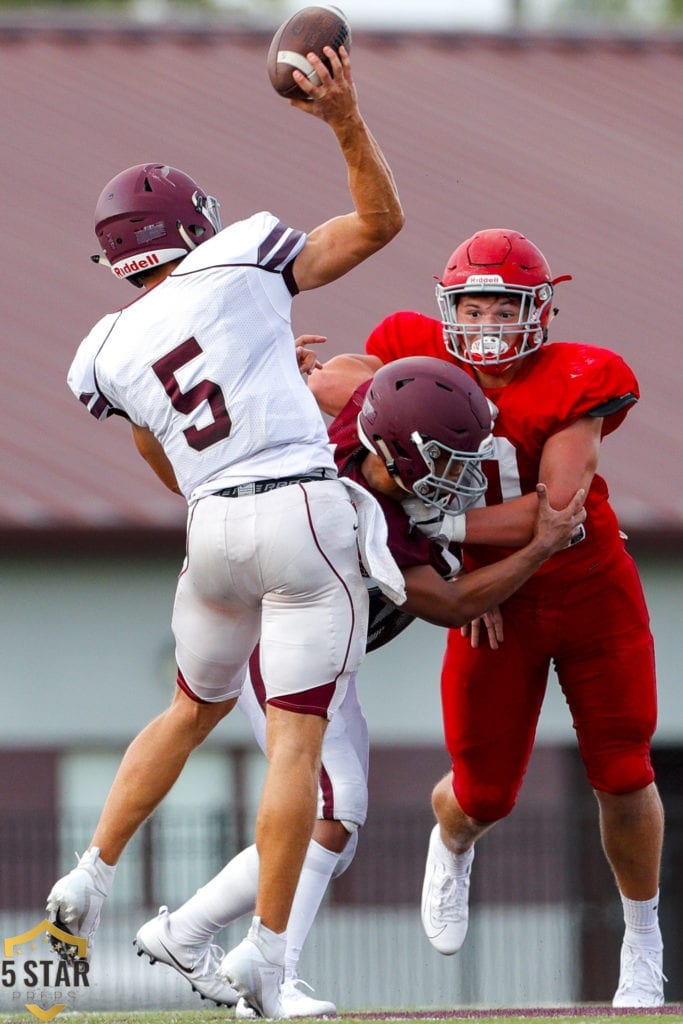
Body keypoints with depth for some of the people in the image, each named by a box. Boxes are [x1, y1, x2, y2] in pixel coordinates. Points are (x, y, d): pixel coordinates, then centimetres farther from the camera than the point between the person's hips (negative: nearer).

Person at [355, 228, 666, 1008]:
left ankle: (643, 943, 23)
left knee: (623, 778, 0)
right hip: (495, 602, 2)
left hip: (591, 594, -2)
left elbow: (556, 508, -27)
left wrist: (445, 524, -31)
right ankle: (451, 846, 44)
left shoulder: (572, 385, -20)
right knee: (484, 793, 4)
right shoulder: (422, 361, -11)